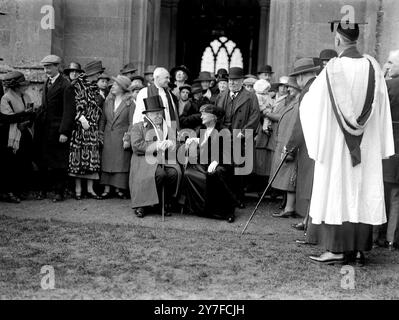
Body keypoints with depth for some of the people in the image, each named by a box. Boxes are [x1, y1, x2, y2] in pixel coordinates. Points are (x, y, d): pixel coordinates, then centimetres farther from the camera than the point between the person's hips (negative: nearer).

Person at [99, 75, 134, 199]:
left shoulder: (130, 103, -3)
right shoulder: (108, 101, 10)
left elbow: (132, 122, -6)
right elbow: (103, 119, 15)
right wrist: (100, 132, 7)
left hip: (122, 137, -4)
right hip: (108, 137, 4)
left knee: (121, 163, -2)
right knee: (107, 162, 2)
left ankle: (119, 189, 6)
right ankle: (107, 189, 6)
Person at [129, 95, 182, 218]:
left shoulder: (167, 129, 25)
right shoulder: (138, 127, 10)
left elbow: (174, 146, 15)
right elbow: (136, 146, -6)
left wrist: (170, 144, -10)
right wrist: (156, 146, -11)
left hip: (166, 160, 4)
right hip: (146, 161, -4)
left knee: (175, 172, -29)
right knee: (159, 173, -34)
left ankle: (166, 204, -10)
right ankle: (142, 205, -17)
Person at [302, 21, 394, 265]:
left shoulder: (332, 69, -11)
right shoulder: (373, 67, -2)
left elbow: (309, 104, -4)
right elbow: (382, 107, 2)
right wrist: (382, 147, 8)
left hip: (337, 143, -3)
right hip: (367, 145, 3)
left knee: (337, 190, 3)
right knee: (363, 193, 9)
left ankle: (336, 249, 6)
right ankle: (360, 249, 14)